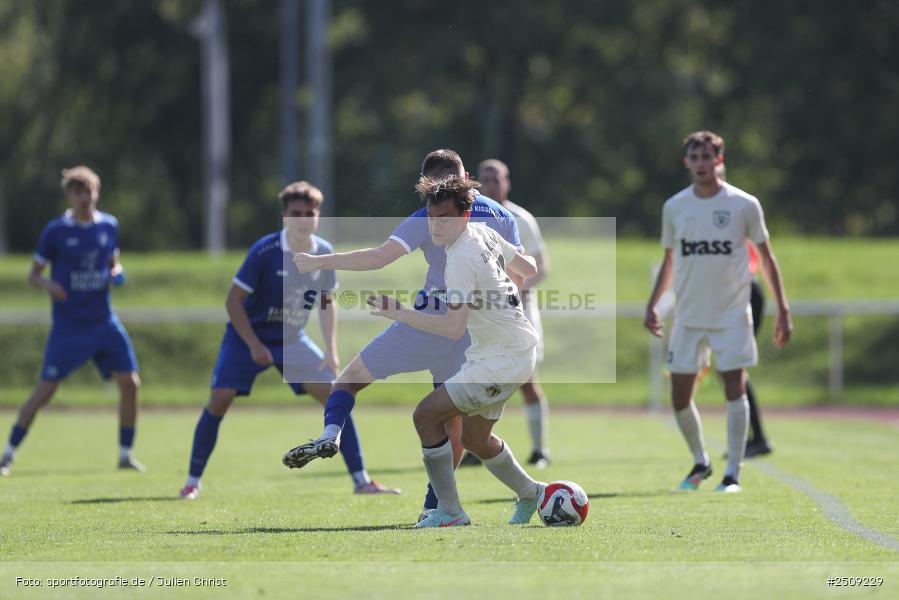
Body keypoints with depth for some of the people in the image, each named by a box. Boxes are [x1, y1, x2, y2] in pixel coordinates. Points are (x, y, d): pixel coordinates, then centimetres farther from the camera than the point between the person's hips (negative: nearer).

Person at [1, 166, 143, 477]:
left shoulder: (109, 225, 6)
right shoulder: (56, 230, -5)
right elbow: (33, 273, 1)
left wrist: (117, 273, -3)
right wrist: (47, 285, -20)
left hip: (104, 322, 4)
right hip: (68, 325, -4)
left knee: (130, 383, -4)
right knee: (44, 390, -8)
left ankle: (126, 454, 11)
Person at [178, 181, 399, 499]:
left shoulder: (324, 253, -7)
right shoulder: (265, 251, -22)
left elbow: (327, 301, 9)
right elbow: (233, 299, -17)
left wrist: (331, 350, 0)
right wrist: (254, 346, -22)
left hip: (292, 341, 4)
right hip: (247, 336, -4)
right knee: (220, 399, -17)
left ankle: (361, 480, -3)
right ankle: (193, 481, 0)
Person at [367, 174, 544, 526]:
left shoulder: (461, 260, -23)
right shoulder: (483, 233, 4)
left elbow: (454, 328, -28)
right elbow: (529, 269, 19)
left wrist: (399, 314, -30)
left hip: (501, 361, -10)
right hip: (517, 351, 10)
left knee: (426, 415, -12)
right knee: (474, 438, 22)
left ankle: (449, 512, -7)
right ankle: (530, 494, 38)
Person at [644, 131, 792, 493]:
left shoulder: (744, 205, -5)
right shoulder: (675, 207, 4)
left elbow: (766, 258, 2)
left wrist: (783, 310, -2)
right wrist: (652, 304, 6)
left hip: (731, 314, -3)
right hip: (688, 315, 3)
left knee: (734, 389, -11)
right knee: (679, 398, 2)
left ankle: (733, 474, -4)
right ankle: (700, 463, 25)